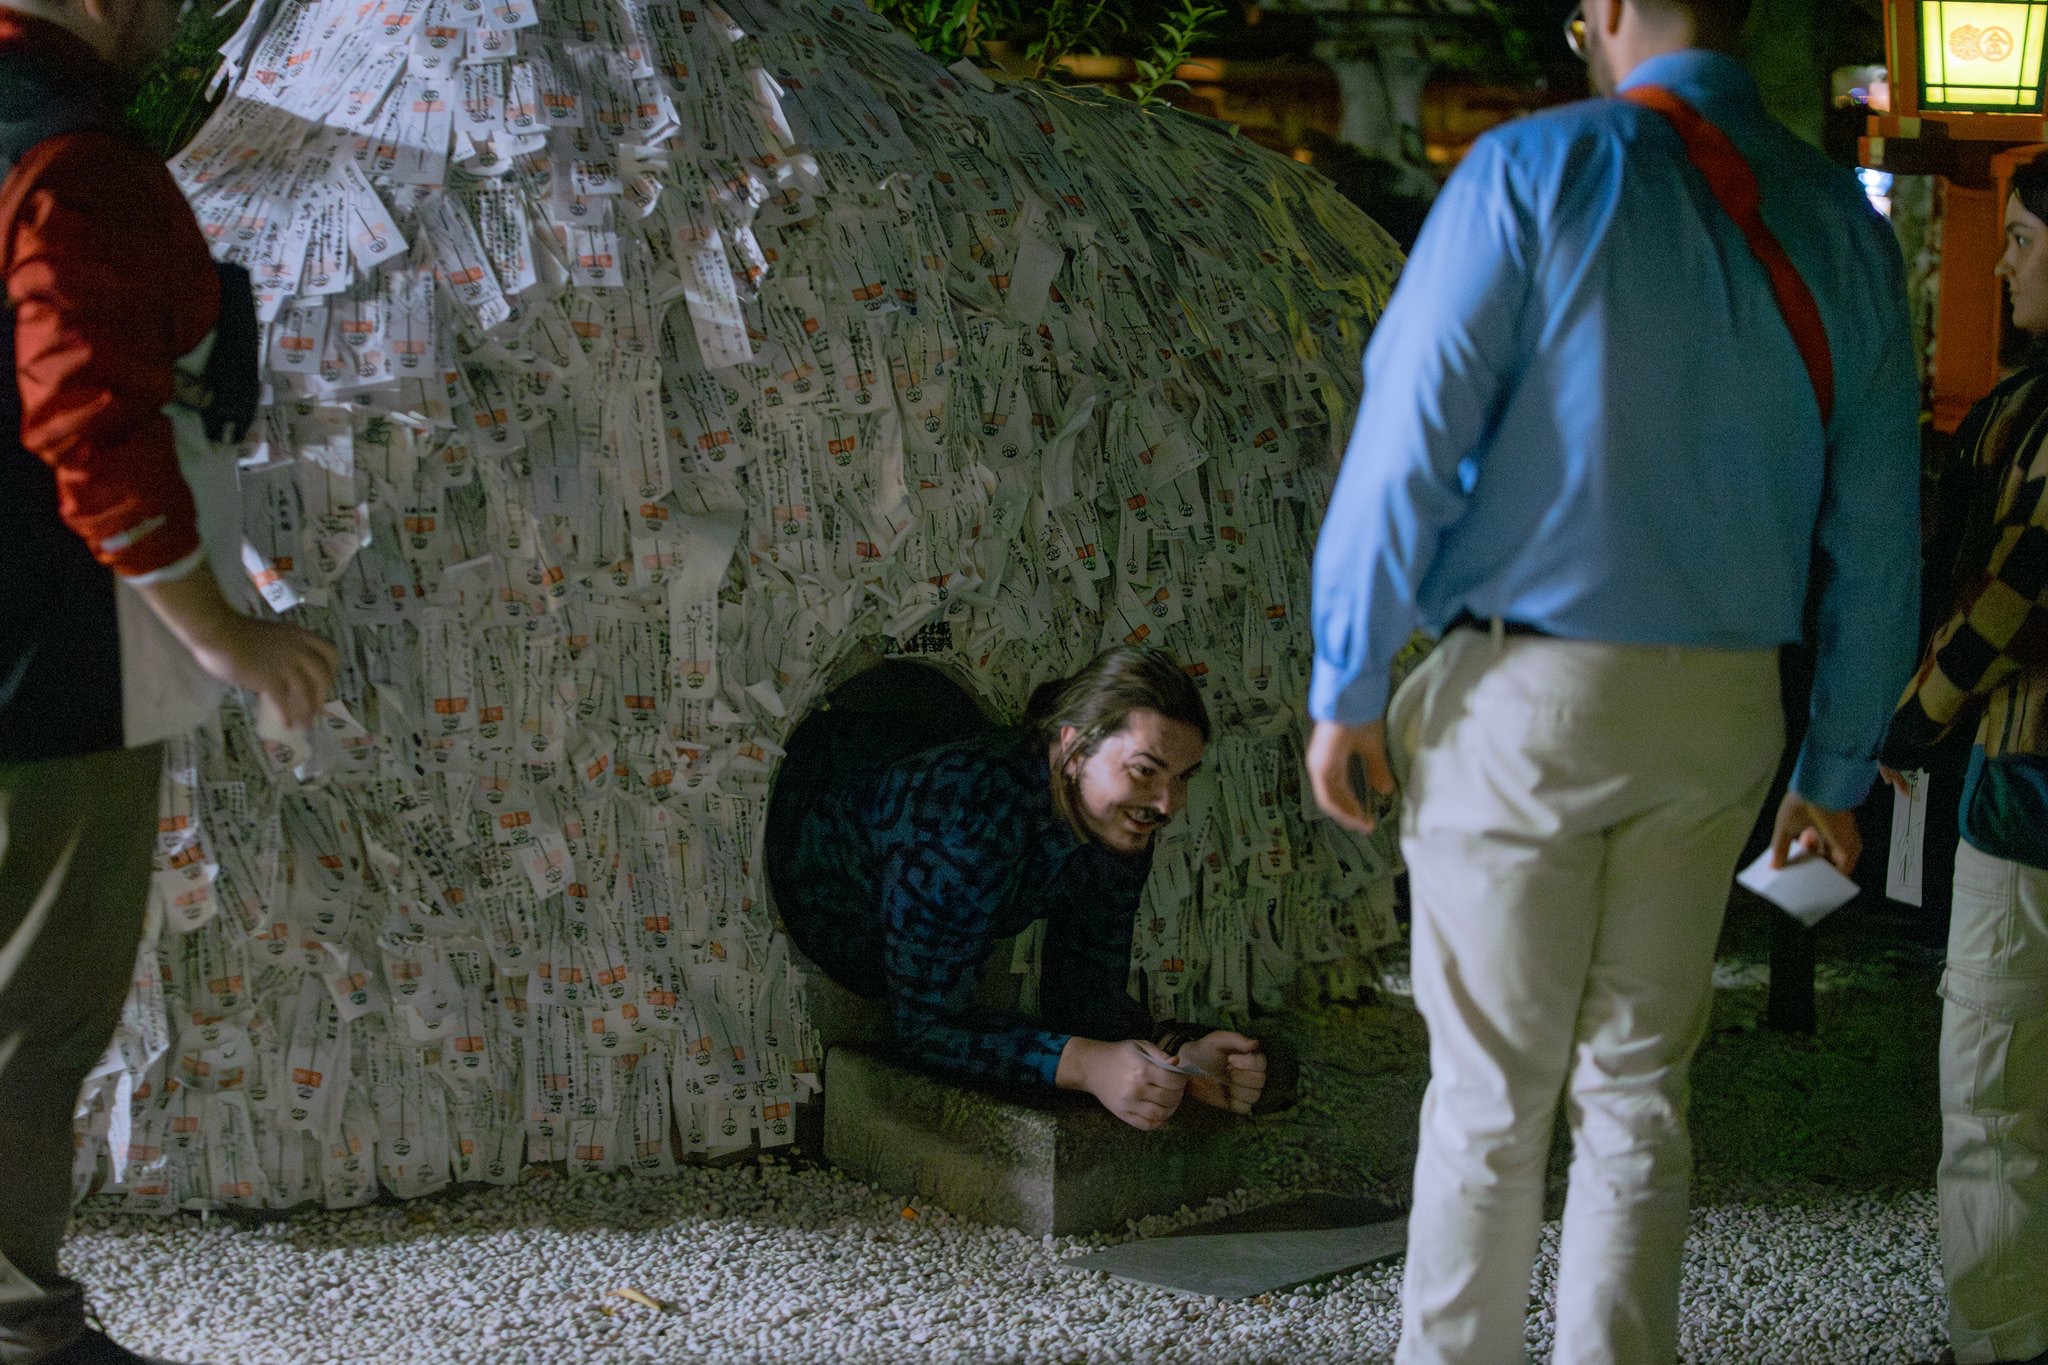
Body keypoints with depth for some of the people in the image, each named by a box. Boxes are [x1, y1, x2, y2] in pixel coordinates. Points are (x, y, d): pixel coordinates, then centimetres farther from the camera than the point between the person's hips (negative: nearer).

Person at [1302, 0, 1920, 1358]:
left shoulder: (1536, 172, -8)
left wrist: (1349, 686, -3)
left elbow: (1409, 442, -11)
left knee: (1493, 1088, 5)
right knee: (1641, 1081, 14)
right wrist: (1839, 765, 16)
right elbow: (1877, 531, 8)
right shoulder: (1842, 222, 6)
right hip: (1721, 715, 4)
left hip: (1525, 692, -4)